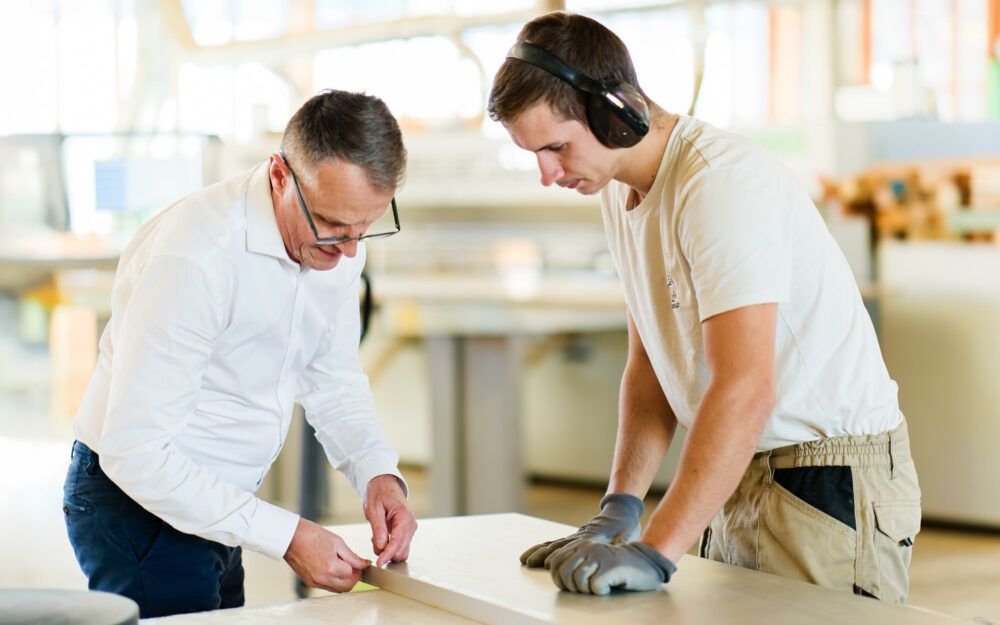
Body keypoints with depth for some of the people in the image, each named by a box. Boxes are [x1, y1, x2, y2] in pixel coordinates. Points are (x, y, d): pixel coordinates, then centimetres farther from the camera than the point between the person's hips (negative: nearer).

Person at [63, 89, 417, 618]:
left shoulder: (338, 242, -5)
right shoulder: (194, 257, -30)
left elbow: (334, 381, 9)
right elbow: (134, 453, -29)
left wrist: (378, 474, -11)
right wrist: (284, 535, -29)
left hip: (217, 505, 7)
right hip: (140, 504, -7)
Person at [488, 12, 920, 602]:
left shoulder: (725, 182, -22)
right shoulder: (622, 190, 8)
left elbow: (745, 389, -30)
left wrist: (656, 552, -34)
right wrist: (619, 508, 0)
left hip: (833, 486, -8)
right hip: (740, 476, 8)